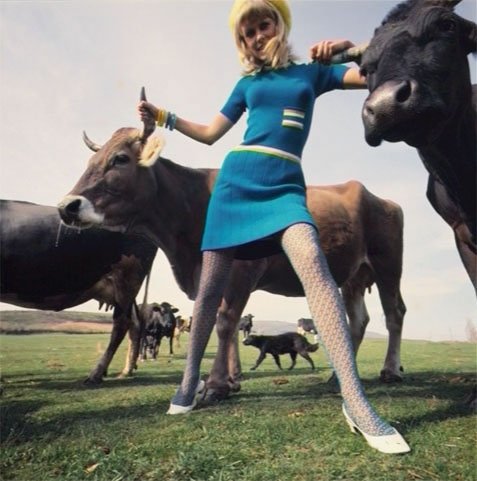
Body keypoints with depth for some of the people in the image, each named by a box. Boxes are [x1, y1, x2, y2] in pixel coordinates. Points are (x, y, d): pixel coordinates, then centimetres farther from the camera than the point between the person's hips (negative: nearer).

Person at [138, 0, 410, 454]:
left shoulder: (312, 71, 15)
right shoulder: (247, 82, 18)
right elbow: (210, 132, 21)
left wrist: (349, 47, -6)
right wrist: (162, 116, 15)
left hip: (285, 184, -2)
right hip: (236, 180, 2)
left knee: (312, 261, -30)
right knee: (210, 284, 0)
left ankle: (355, 402, -29)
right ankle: (190, 380, 21)